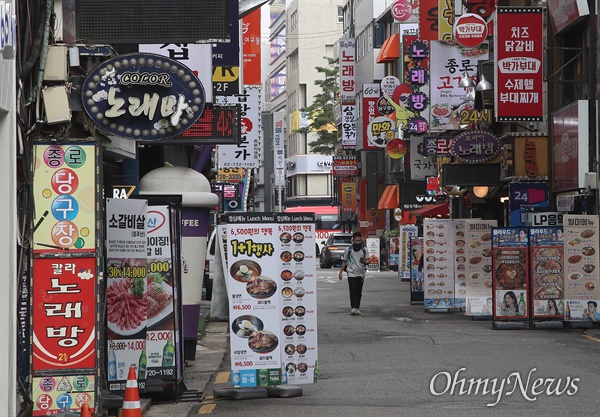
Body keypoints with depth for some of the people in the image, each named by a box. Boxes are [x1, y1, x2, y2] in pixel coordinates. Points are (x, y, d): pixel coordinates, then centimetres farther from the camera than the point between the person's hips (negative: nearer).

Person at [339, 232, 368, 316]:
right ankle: (353, 307, -19)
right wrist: (340, 272, 2)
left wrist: (364, 261, -17)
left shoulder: (364, 250, 7)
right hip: (351, 273, -2)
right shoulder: (348, 250, 3)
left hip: (361, 273, 2)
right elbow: (344, 261, 8)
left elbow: (366, 261, 7)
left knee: (359, 292, 4)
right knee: (353, 290, -13)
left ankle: (357, 308, 12)